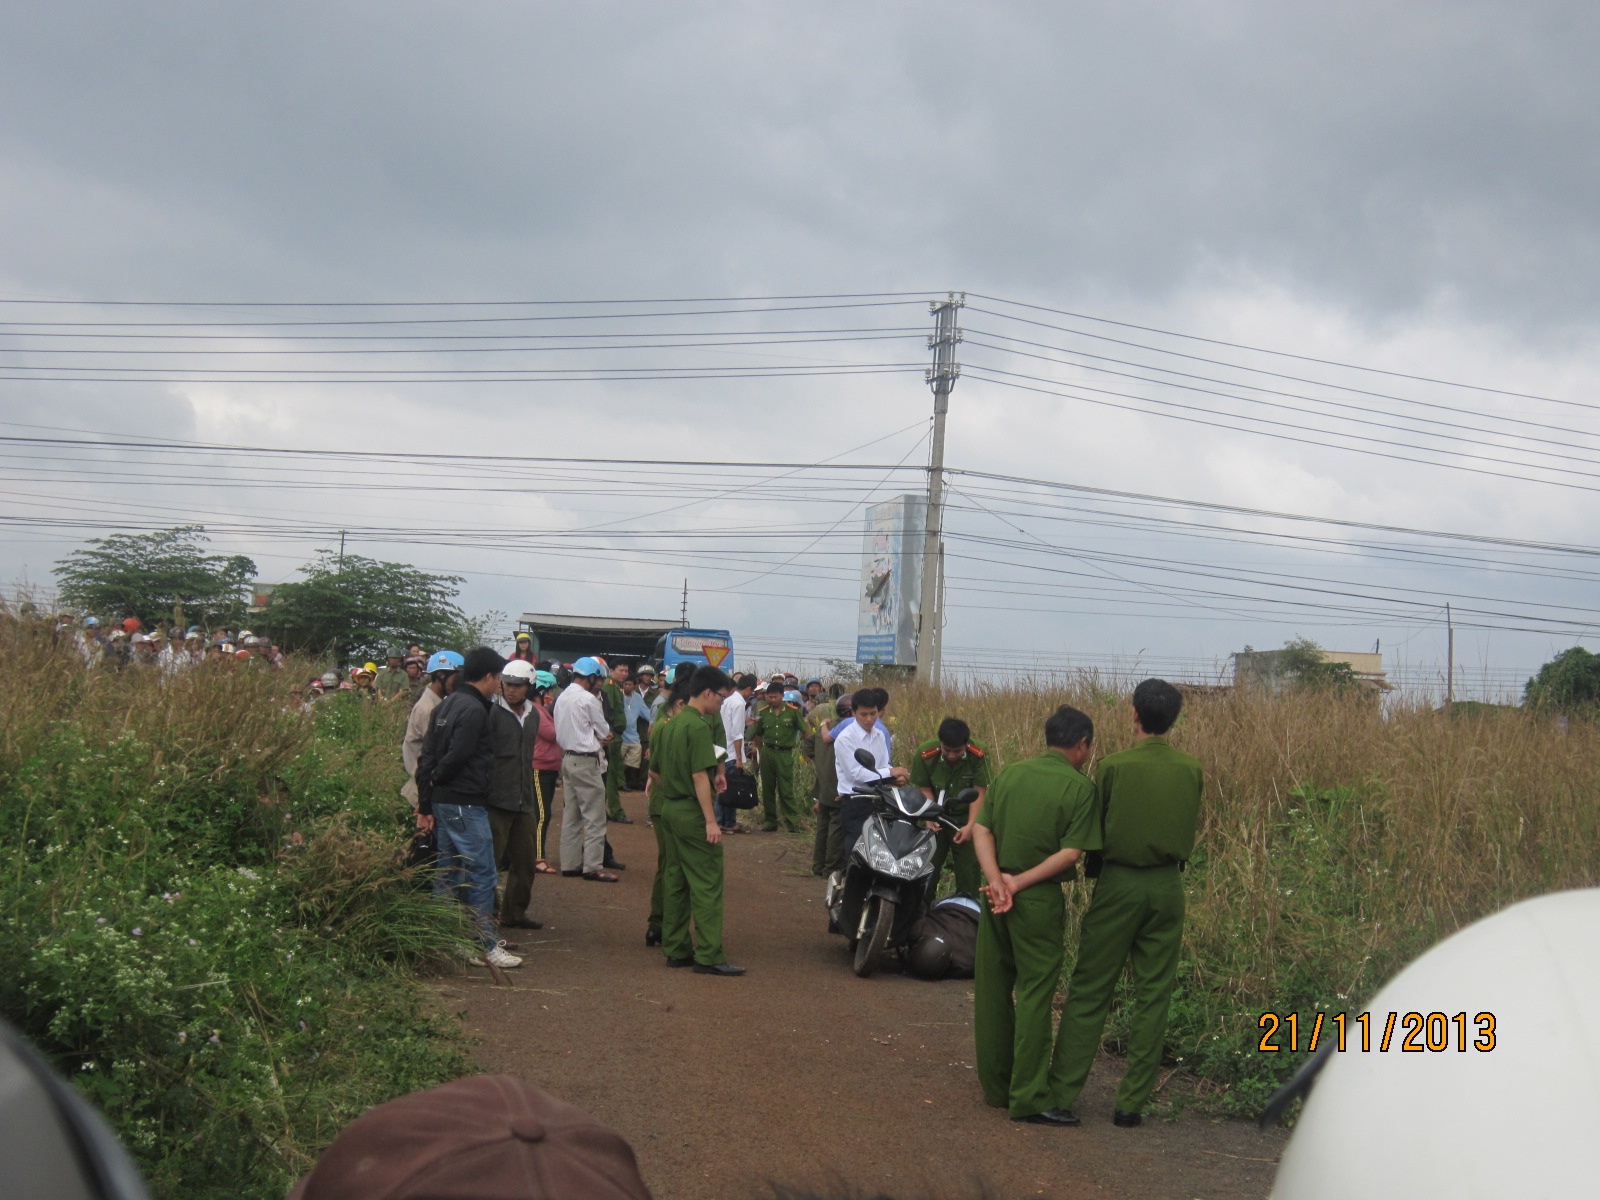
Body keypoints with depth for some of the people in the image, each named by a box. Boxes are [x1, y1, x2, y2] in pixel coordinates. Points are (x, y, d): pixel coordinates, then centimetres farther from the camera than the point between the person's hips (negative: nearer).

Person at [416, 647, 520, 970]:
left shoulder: (446, 705, 13)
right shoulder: (473, 710, -15)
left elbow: (427, 755, 13)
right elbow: (457, 756, -21)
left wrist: (426, 803, 13)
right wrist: (436, 779, -1)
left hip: (441, 802, 9)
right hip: (466, 804, -9)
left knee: (447, 874, 14)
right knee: (481, 873, -4)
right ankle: (487, 947, -1)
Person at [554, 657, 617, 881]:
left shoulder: (562, 698, 11)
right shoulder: (588, 699, -15)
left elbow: (562, 731, 13)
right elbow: (604, 731, -7)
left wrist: (597, 738, 7)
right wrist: (605, 736, 16)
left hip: (567, 758, 9)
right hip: (585, 761, -9)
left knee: (572, 814, 13)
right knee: (594, 816, -5)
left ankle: (570, 863, 15)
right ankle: (592, 866, -7)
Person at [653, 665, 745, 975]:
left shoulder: (672, 726, 13)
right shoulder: (699, 727, -15)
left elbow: (657, 770, 18)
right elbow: (700, 776, -20)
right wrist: (711, 821, -21)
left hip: (670, 809, 9)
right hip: (692, 812, -9)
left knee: (675, 880, 12)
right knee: (707, 884, -6)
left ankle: (675, 949, 16)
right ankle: (708, 955, -7)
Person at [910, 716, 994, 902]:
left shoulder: (979, 755, -20)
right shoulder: (924, 754, -18)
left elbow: (979, 792, -15)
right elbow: (924, 790, -8)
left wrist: (970, 826, -21)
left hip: (966, 817, -1)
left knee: (968, 868, -3)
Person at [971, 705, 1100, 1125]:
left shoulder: (1010, 774, 7)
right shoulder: (1079, 788, -8)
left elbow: (981, 829, 1)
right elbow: (1071, 852, -15)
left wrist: (996, 879, -9)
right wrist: (1021, 881, -14)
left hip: (996, 895, 5)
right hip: (1040, 901, -5)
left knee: (992, 990, 13)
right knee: (1034, 995, 0)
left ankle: (995, 1086, 23)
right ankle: (1029, 1098, 0)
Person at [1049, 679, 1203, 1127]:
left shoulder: (1114, 766, -9)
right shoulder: (1192, 771, 0)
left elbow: (1091, 831, 0)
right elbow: (1192, 829, 8)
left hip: (1119, 883, -2)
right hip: (1168, 885, 3)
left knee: (1089, 993, 5)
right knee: (1153, 996, 8)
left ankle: (1062, 1093, 7)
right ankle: (1132, 1102, 10)